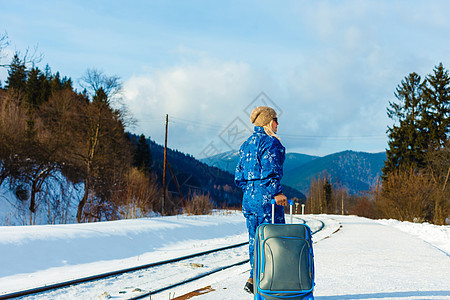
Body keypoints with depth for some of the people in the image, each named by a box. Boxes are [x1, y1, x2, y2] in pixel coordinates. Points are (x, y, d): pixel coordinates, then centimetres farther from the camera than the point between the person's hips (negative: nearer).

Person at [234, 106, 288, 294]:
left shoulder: (246, 144, 17)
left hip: (248, 198, 9)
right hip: (265, 197, -8)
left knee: (255, 239, 13)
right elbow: (270, 170, -20)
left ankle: (255, 278, 14)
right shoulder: (270, 142, -9)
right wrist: (276, 193, -18)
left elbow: (239, 175, 17)